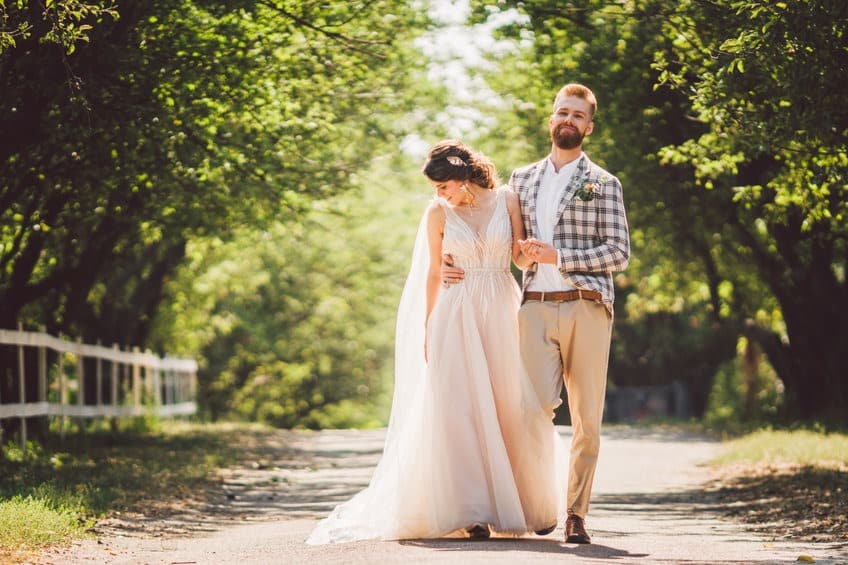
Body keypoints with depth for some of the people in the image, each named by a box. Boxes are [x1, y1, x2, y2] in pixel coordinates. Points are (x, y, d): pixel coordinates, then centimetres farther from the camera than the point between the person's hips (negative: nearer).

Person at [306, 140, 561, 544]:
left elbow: (522, 255, 5)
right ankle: (473, 511, -6)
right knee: (463, 409, -7)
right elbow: (433, 274, 8)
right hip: (458, 314, 0)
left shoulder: (507, 201, 3)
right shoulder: (438, 215, 3)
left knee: (517, 407, -1)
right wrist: (428, 328, 7)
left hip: (505, 313, 0)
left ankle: (531, 504, 14)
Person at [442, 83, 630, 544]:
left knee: (587, 417, -1)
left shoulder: (603, 184, 7)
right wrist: (457, 263, 5)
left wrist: (558, 256, -10)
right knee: (537, 407, -12)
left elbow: (619, 253, -1)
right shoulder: (522, 180, 17)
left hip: (586, 307, -1)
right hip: (535, 308, 1)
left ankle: (576, 515, 7)